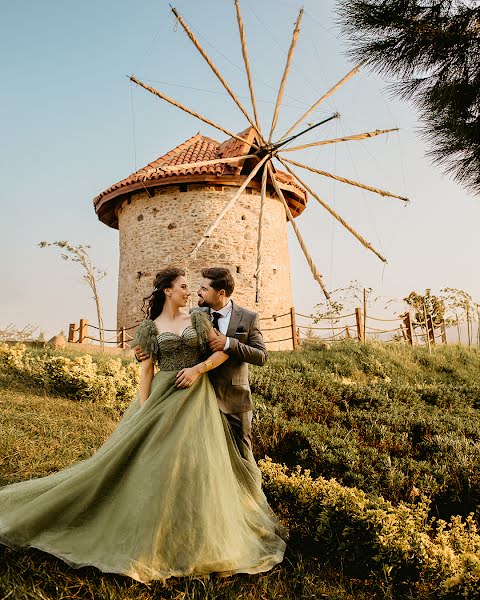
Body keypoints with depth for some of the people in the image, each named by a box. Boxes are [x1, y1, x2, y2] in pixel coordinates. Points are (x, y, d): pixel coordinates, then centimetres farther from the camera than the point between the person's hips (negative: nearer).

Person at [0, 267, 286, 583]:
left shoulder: (198, 319, 6)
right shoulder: (150, 327, 3)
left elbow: (223, 351, 3)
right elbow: (146, 370, 0)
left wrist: (198, 368, -11)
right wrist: (143, 410, -7)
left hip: (196, 398, 1)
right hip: (163, 395, -1)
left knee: (196, 463, 3)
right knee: (155, 464, -1)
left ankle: (198, 541, 22)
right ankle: (153, 540, 19)